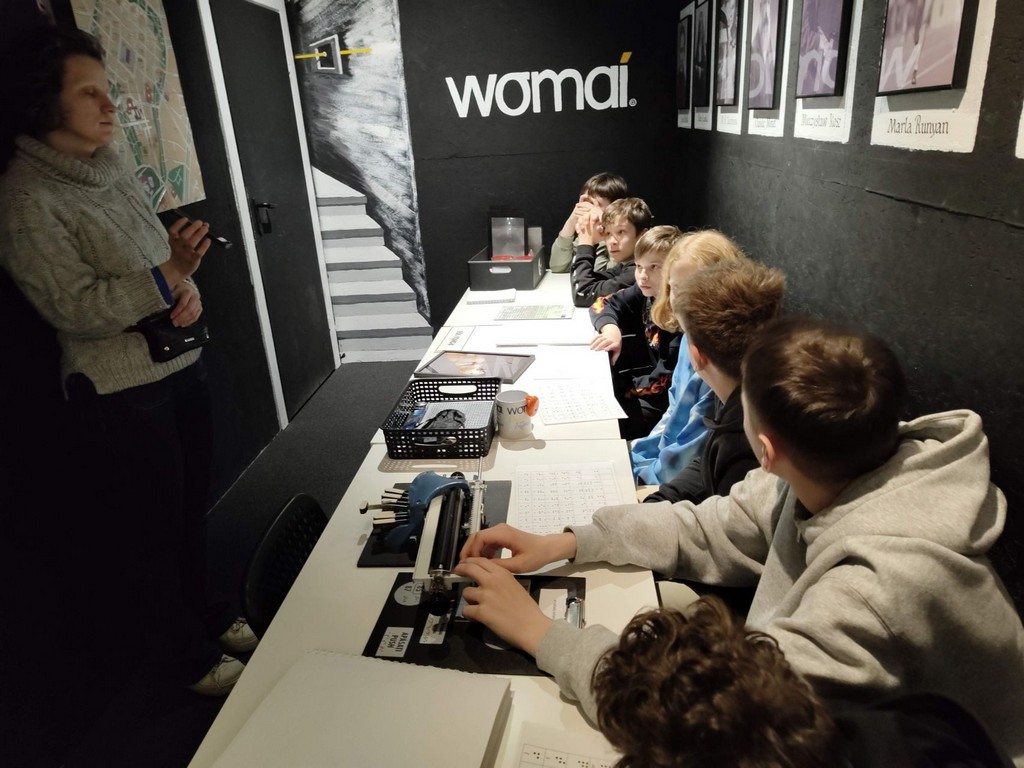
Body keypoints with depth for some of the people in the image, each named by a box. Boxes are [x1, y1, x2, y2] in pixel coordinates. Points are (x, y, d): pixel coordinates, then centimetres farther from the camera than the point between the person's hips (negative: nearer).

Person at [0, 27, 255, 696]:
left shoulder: (112, 167, 8)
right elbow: (73, 306, -18)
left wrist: (188, 287, -7)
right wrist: (167, 275, -29)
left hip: (183, 367, 7)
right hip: (121, 395, -7)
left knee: (192, 507, 19)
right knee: (149, 528, 9)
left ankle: (206, 617, 41)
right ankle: (189, 658, 30)